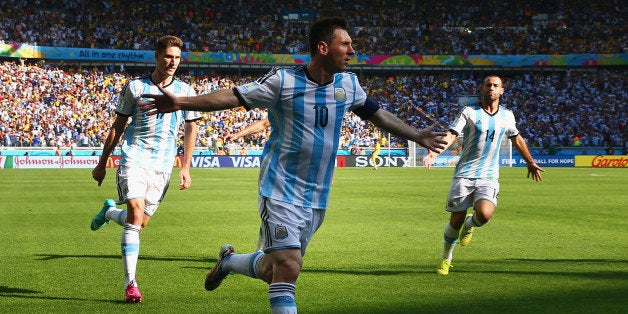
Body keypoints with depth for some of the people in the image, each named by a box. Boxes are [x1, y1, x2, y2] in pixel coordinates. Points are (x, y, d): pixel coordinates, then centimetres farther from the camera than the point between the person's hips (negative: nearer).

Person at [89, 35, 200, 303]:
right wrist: (102, 163, 9)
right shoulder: (135, 86, 2)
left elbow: (191, 129, 14)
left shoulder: (185, 91, 7)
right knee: (136, 216, -17)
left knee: (141, 223, 5)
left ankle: (109, 212, 39)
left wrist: (185, 168, 8)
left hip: (163, 166, 3)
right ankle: (130, 284, -12)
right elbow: (118, 126, 8)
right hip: (134, 160, -3)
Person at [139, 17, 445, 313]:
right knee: (287, 267, -16)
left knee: (273, 270, 12)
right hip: (280, 192, -6)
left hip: (316, 199, 6)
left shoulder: (349, 84, 5)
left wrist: (417, 135, 25)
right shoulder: (283, 80, -11)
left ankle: (229, 260, 41)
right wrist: (181, 102, -20)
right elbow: (234, 96, -11)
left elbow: (377, 114, 21)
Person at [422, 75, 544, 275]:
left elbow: (517, 139, 26)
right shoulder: (469, 112, -3)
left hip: (489, 177, 2)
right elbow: (451, 135, -13)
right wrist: (434, 153, -30)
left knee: (485, 214, -23)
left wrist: (531, 163, 34)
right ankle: (446, 258, 23)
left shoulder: (507, 116, 9)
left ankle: (470, 225, 15)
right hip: (464, 174, -2)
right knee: (456, 220, -2)